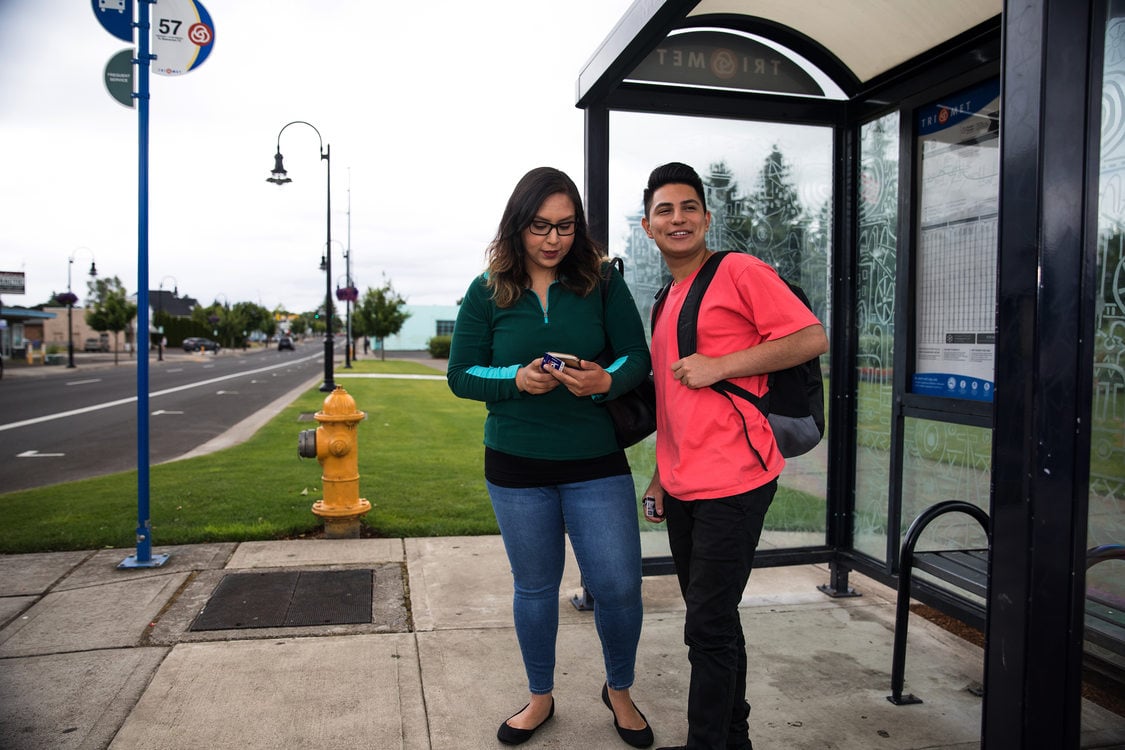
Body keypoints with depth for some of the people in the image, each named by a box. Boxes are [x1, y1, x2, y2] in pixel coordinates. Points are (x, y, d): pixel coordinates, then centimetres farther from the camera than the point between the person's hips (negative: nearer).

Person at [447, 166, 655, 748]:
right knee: (535, 587, 16)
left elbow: (637, 355, -4)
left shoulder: (602, 282, -2)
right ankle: (540, 698, 39)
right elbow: (460, 375, -1)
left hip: (596, 463, 0)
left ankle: (619, 691, 32)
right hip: (516, 467, 1)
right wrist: (517, 380, -19)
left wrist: (607, 381, -25)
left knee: (618, 585, 2)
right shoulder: (487, 291, -1)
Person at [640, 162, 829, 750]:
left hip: (732, 482, -8)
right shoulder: (666, 300, 17)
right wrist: (661, 475, 19)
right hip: (683, 490, 8)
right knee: (713, 623, 18)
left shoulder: (740, 272, -6)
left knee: (708, 627, -3)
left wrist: (718, 365, -17)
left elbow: (812, 338, -13)